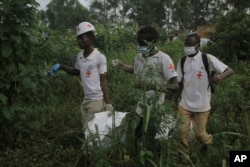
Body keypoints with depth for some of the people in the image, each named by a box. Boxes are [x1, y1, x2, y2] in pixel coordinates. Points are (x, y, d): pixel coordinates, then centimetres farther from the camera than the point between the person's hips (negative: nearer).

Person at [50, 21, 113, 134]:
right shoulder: (79, 56, 5)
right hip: (86, 100, 7)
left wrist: (108, 103, -11)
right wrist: (61, 66, 8)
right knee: (85, 129, 14)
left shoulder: (99, 57, -13)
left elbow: (103, 81, -10)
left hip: (97, 100, -7)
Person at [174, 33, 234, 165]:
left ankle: (210, 142, 44)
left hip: (202, 105, -3)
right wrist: (176, 98, 5)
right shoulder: (182, 61, -1)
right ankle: (184, 157, 23)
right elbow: (180, 83, 8)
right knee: (182, 131, 2)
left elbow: (230, 70, -15)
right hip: (185, 104, 3)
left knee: (200, 133, 8)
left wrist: (221, 76, -37)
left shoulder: (208, 59, -13)